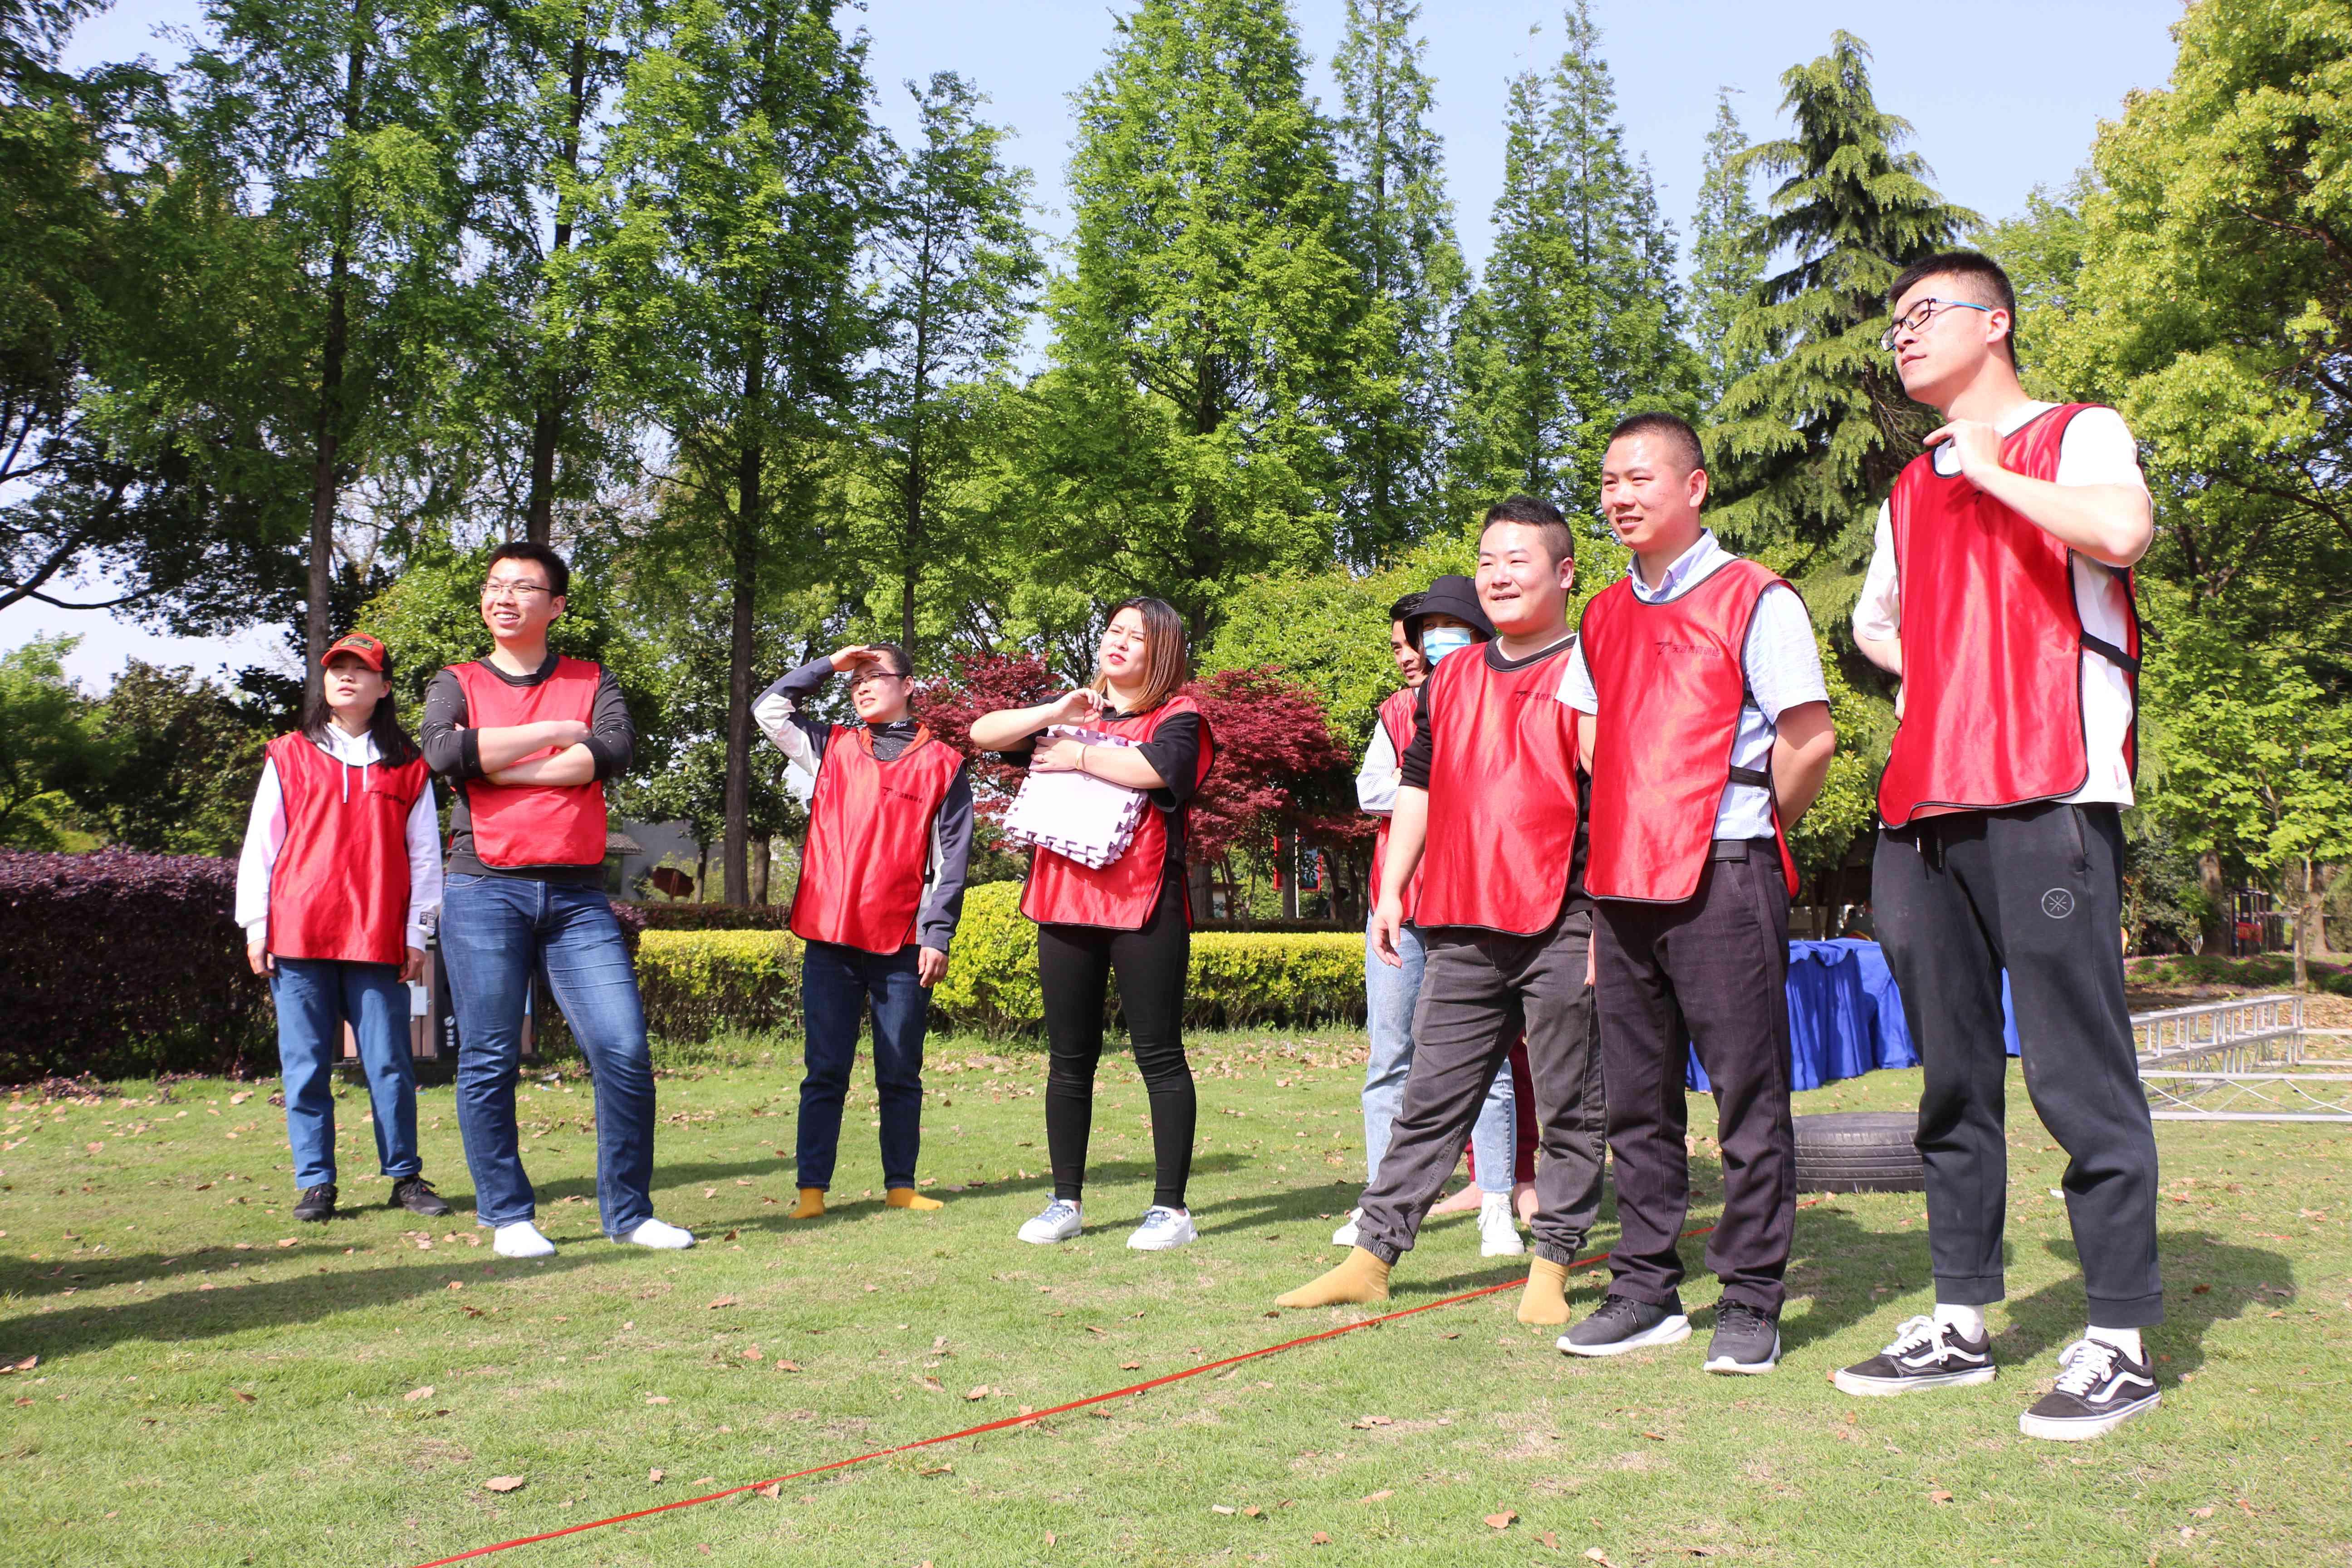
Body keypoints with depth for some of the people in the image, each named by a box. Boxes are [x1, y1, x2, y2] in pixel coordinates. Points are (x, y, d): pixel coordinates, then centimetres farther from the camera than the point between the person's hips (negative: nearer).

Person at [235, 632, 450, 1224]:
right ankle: (316, 1183, 10)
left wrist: (418, 934, 3)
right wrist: (255, 925, 3)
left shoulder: (407, 766, 9)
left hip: (378, 939, 0)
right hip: (298, 935, 1)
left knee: (391, 1064, 1)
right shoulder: (289, 756, 11)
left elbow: (424, 855, 8)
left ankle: (405, 1176, 11)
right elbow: (260, 845, 10)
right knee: (306, 1066, 2)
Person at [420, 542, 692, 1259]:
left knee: (625, 1050, -7)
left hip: (578, 895, 1)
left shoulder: (592, 682, 14)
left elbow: (615, 750, -7)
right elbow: (443, 751, -9)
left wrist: (494, 765, -7)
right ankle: (507, 1216, 13)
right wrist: (555, 734, -5)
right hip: (485, 890, 0)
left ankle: (628, 1212, 5)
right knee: (489, 1060, 1)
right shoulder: (458, 683, 13)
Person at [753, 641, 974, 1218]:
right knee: (825, 1072, 3)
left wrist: (937, 935, -4)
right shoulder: (832, 748, 14)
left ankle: (901, 1185, 15)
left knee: (900, 1075, 6)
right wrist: (830, 665, 9)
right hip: (830, 939, 2)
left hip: (903, 945, -1)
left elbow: (951, 858, 2)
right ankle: (812, 1190, 6)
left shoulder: (943, 763, 5)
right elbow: (769, 708, 11)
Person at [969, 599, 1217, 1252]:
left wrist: (1078, 755, -8)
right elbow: (982, 733, 10)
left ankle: (1171, 1208, 5)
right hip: (1064, 904, 5)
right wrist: (1056, 712, -3)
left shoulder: (1178, 716, 2)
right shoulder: (1071, 709, 17)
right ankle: (1067, 1202, 19)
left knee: (1159, 1057, -1)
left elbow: (1154, 768, -19)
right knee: (1069, 1060, 9)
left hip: (1144, 907, -5)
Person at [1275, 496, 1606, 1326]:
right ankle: (1373, 1255, 15)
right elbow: (1419, 787, 20)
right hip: (1462, 929, 5)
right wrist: (1391, 888, 14)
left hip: (1561, 927, -5)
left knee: (1568, 1107, 5)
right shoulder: (1450, 678, 16)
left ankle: (1551, 1266, 16)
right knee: (1431, 1097, 10)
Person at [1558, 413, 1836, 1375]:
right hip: (1625, 881, 6)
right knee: (1637, 1100, 10)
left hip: (1725, 879, -6)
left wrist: (1746, 830, 3)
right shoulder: (1604, 617, 16)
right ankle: (1646, 1291, 20)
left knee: (1749, 1098, 0)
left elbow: (1811, 740, -7)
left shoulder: (1755, 600, -4)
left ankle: (1751, 1303, 10)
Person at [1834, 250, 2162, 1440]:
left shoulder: (2079, 434, 5)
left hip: (2047, 797, -7)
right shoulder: (1908, 491, 23)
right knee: (1953, 1075, 10)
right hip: (1924, 808, 7)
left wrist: (1989, 467, -4)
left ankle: (2119, 1342, 3)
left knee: (2078, 1071, -6)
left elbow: (2121, 530, -18)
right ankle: (1962, 1320, 18)